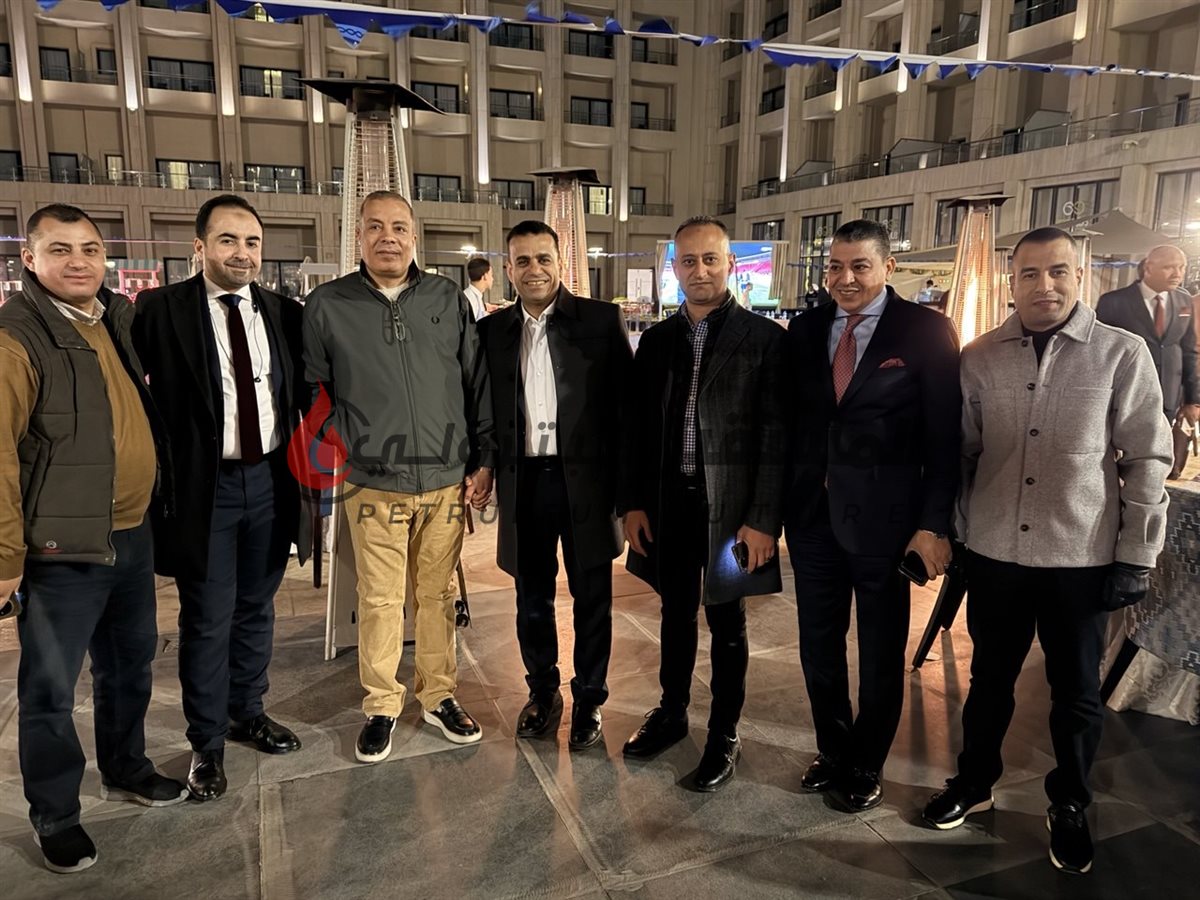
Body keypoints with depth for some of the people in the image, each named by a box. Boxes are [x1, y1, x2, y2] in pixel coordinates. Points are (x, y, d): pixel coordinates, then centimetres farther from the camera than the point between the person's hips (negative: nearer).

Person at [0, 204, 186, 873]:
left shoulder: (123, 318, 7)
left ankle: (126, 770, 43)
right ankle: (56, 817, 28)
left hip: (133, 535, 7)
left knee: (131, 666, 21)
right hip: (63, 549, -7)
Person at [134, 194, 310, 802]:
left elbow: (305, 392, 9)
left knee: (256, 608, 18)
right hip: (203, 484, -3)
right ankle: (206, 742, 26)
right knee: (207, 619, 7)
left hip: (270, 480, 4)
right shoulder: (160, 310, -7)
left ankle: (248, 712, 39)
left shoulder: (284, 313, 4)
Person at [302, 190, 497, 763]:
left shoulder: (449, 301, 5)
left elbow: (477, 385, 8)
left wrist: (484, 460, 6)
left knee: (437, 596, 12)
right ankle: (381, 707, 24)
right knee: (379, 601, 5)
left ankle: (439, 696, 29)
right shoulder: (326, 306, 1)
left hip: (447, 481, 2)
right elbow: (309, 393, 8)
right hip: (374, 486, -1)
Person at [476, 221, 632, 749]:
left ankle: (590, 700, 28)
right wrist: (486, 473, 1)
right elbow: (483, 409, 10)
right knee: (532, 598, 15)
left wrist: (625, 480, -6)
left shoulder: (603, 320, -2)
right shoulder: (492, 330, 7)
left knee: (592, 598, 10)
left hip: (586, 479, -2)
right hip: (523, 482, 3)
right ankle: (542, 691, 36)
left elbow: (628, 402, -3)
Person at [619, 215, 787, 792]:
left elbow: (775, 436, -10)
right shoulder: (656, 340, 7)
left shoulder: (764, 338, -7)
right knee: (676, 613, 18)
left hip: (730, 505, -4)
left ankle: (724, 735, 27)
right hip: (668, 503, 4)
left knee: (726, 622, 10)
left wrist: (763, 518, -13)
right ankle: (671, 713, 37)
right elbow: (636, 428, 8)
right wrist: (632, 502, 2)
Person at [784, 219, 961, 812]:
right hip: (812, 513, 4)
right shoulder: (804, 330, 4)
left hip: (882, 516, -4)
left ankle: (866, 767, 33)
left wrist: (934, 523, -12)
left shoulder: (926, 331, -7)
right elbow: (791, 421, 6)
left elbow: (944, 437, -8)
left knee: (881, 653, 12)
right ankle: (833, 751, 38)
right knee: (818, 645, 16)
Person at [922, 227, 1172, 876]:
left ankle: (1069, 807, 36)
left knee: (1076, 691, 14)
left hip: (1082, 558, -1)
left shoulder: (1123, 354, -6)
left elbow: (1146, 462, -3)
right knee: (990, 677, 17)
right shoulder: (979, 358, 0)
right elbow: (960, 452, 5)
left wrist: (1136, 557, -4)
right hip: (995, 553, 2)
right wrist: (949, 532, 5)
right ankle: (974, 781, 38)